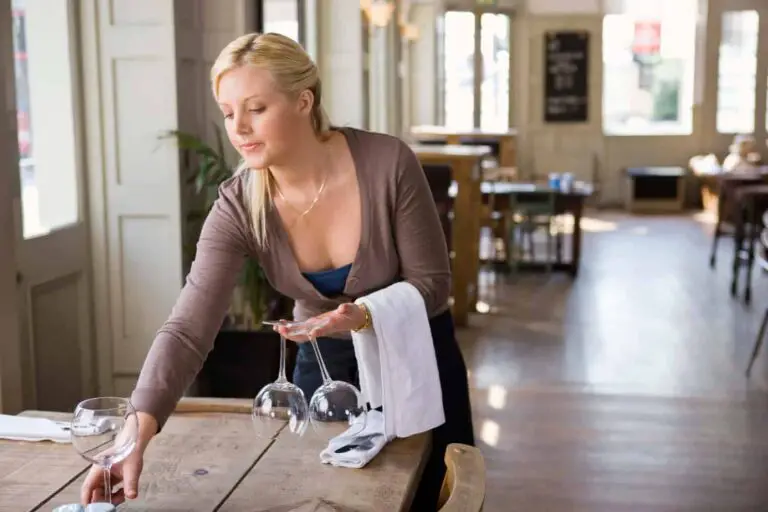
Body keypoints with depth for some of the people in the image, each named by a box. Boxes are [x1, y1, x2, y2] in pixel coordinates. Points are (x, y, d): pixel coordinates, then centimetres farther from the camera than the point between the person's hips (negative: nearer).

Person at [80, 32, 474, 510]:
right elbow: (188, 330, -29)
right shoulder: (239, 208, -20)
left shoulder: (388, 163, -26)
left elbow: (432, 282, -17)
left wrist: (365, 316, -37)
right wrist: (136, 433, -43)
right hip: (325, 361, 2)